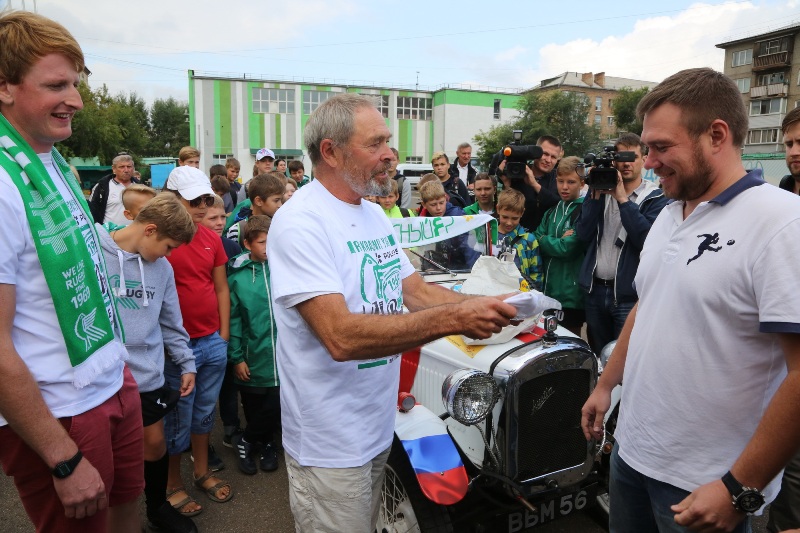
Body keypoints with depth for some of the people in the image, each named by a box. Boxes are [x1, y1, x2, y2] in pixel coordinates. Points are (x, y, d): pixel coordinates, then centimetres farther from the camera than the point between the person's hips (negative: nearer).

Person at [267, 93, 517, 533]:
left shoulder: (376, 216, 7)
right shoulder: (299, 222, -21)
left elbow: (417, 293, 6)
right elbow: (341, 337, -31)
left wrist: (487, 306, -10)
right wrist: (454, 319, -33)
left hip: (379, 426, 8)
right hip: (331, 445, -8)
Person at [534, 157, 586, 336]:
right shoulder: (553, 210, 11)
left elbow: (569, 248, -19)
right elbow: (537, 239, 3)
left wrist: (546, 240, -6)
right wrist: (558, 241, -13)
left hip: (570, 294, -7)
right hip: (548, 289, 7)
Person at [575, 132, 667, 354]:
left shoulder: (656, 198, -2)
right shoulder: (603, 190, 9)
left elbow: (647, 239, -19)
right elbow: (583, 234, -3)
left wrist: (622, 199, -17)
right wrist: (596, 193, -9)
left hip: (629, 294, -4)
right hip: (595, 289, 4)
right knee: (597, 357, 17)